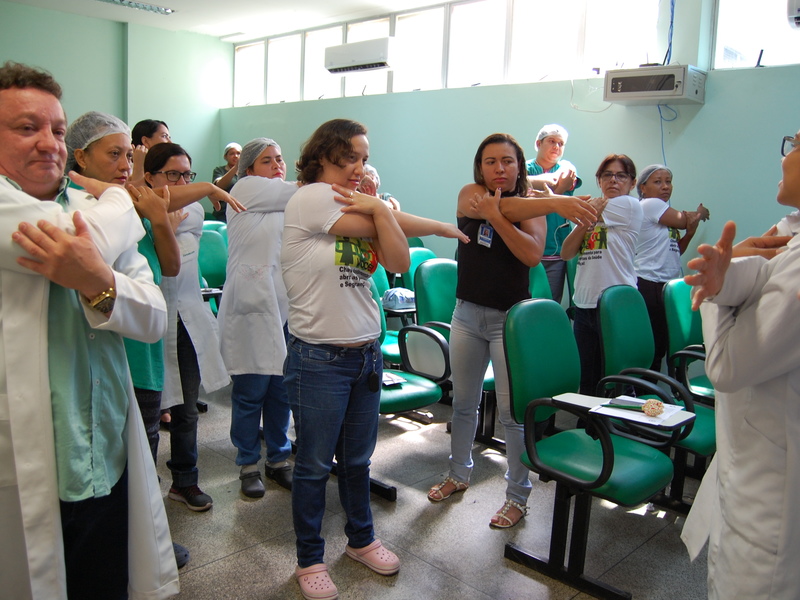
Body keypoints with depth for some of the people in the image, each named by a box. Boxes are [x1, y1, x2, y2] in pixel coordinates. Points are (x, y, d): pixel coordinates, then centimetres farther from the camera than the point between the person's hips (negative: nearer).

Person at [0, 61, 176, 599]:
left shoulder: (95, 210, 7)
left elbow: (155, 321, 0)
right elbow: (98, 236, -24)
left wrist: (99, 283, -21)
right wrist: (117, 198, -1)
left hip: (107, 468, 5)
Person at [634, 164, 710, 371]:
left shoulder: (664, 215, 19)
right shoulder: (650, 205, -6)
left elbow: (674, 251, 16)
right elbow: (682, 220, -8)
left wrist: (690, 232, -2)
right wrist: (700, 214, 14)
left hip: (668, 285, 9)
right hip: (650, 286, -9)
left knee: (660, 346, 9)